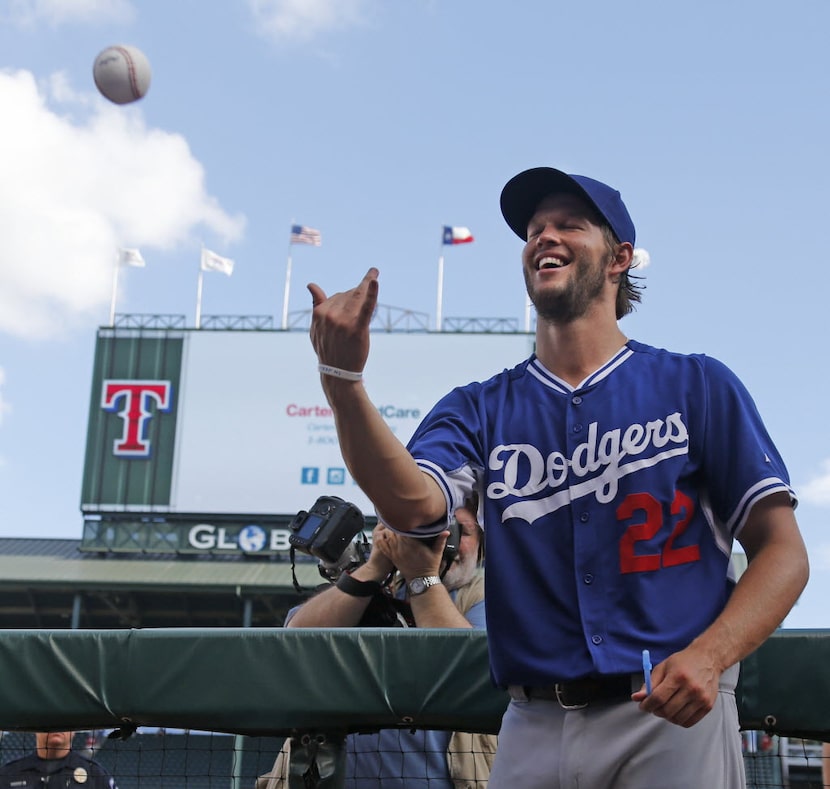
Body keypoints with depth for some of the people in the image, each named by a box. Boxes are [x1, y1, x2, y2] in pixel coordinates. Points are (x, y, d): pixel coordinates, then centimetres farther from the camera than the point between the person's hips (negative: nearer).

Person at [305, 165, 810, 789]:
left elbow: (782, 552, 1)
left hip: (673, 717, -1)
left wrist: (707, 657, -16)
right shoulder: (482, 409, 11)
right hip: (534, 729, 2)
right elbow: (413, 503, -10)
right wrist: (343, 378, -25)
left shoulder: (696, 386, 5)